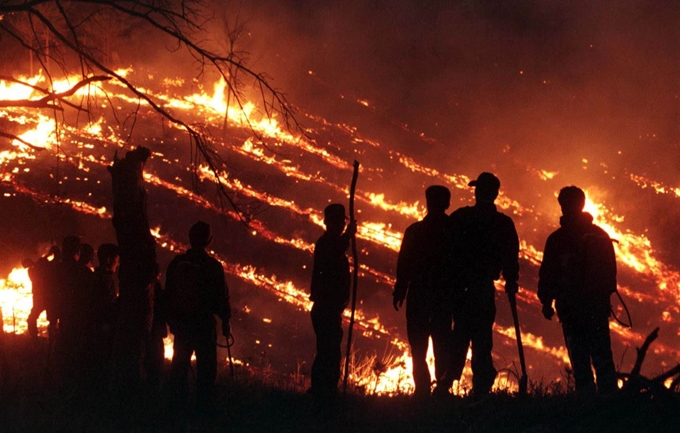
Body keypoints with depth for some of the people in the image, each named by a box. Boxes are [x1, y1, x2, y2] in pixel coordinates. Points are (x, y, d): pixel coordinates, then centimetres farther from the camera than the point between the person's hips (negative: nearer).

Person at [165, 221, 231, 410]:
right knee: (206, 365, 0)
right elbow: (221, 297, -7)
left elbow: (168, 293, 10)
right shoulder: (212, 266, -10)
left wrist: (171, 320, 18)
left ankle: (177, 399, 13)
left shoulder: (176, 263, 3)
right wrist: (225, 321, 3)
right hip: (203, 323, -4)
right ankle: (203, 402, -5)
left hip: (180, 322, 4)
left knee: (180, 362, 12)